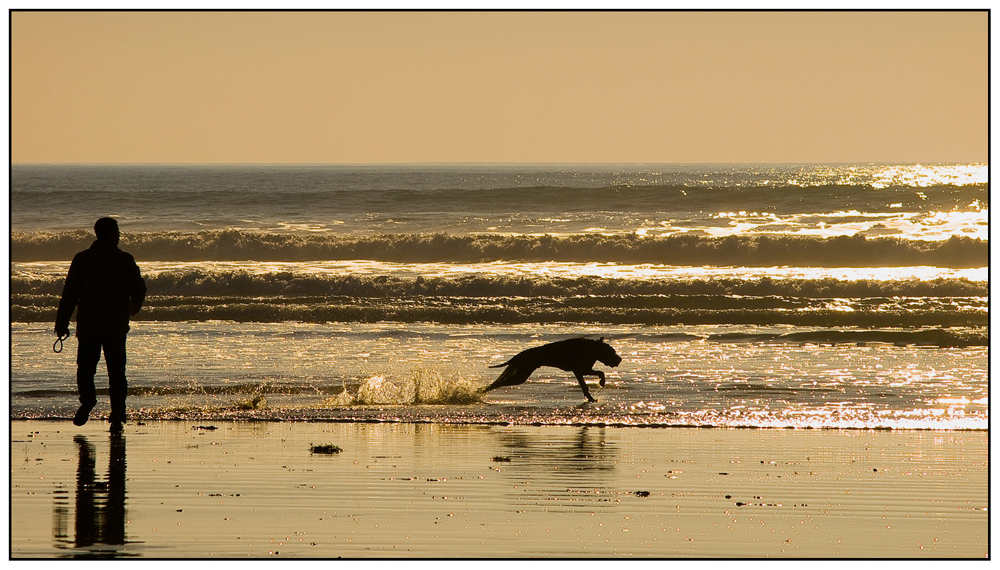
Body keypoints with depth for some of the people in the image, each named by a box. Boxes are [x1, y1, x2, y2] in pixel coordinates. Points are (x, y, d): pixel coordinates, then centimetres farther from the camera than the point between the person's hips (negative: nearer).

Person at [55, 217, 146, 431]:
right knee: (116, 372, 6)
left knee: (85, 366, 13)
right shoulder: (125, 260, -2)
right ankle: (117, 416, 0)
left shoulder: (82, 259, -2)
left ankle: (88, 401, -9)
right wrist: (134, 307, 27)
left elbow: (69, 294, -5)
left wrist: (62, 323, -1)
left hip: (88, 325, 0)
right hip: (116, 326, 0)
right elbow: (139, 290, 4)